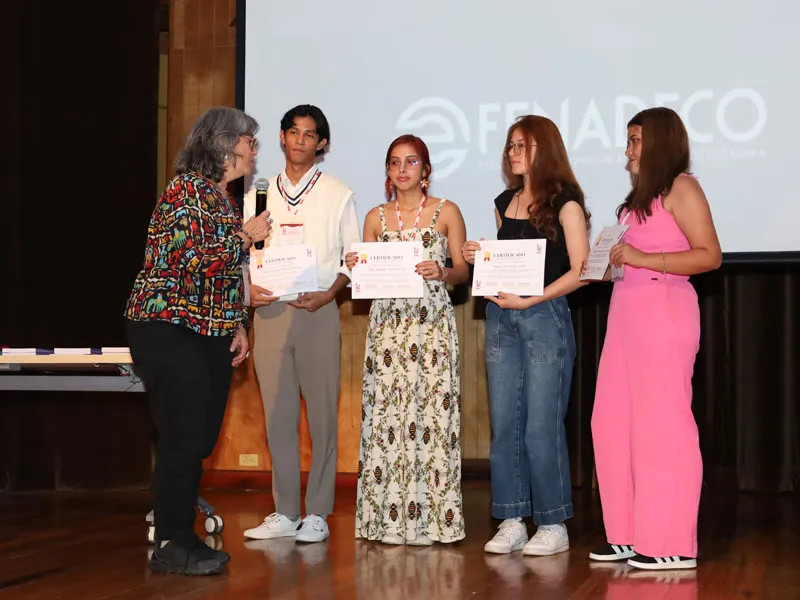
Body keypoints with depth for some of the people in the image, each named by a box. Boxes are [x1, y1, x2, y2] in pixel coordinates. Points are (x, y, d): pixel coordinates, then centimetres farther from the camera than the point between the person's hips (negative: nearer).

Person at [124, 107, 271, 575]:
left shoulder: (226, 199, 16)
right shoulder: (187, 189, -11)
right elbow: (191, 259, -21)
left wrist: (238, 326, 14)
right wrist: (246, 235, -11)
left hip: (212, 334, 9)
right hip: (170, 326, -9)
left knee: (200, 440, 7)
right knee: (184, 438, -9)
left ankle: (180, 536, 15)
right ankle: (172, 545, -2)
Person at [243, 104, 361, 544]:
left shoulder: (338, 195, 6)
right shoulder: (257, 196, 13)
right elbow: (241, 254, 14)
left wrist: (329, 293, -12)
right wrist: (246, 290, -5)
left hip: (318, 311, -3)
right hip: (268, 311, 3)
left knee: (322, 413, -2)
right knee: (277, 415, 5)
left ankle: (317, 515, 5)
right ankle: (284, 514, 12)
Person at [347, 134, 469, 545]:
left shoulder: (446, 212, 6)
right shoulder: (375, 218, 12)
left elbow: (463, 270, 4)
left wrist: (442, 273, -16)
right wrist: (355, 268, -7)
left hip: (433, 324, -2)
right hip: (387, 323, 2)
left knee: (431, 411, -6)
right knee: (386, 414, -3)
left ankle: (430, 519, -1)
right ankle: (389, 518, 3)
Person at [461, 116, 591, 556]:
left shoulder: (564, 201, -3)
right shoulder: (505, 203, 15)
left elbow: (579, 271, -9)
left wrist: (528, 300, -16)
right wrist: (479, 258, 3)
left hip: (545, 317, -6)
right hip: (500, 319, 6)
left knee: (542, 425, -4)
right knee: (504, 423, 5)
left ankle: (553, 525, 5)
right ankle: (511, 522, 12)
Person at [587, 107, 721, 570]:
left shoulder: (681, 187, -3)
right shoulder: (643, 194, 21)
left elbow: (710, 255, -11)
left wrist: (643, 259, -16)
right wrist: (611, 265, 6)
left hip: (663, 311, -8)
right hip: (627, 311, 9)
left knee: (661, 422, -7)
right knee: (614, 423, 4)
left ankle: (673, 544, -1)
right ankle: (631, 535, 10)